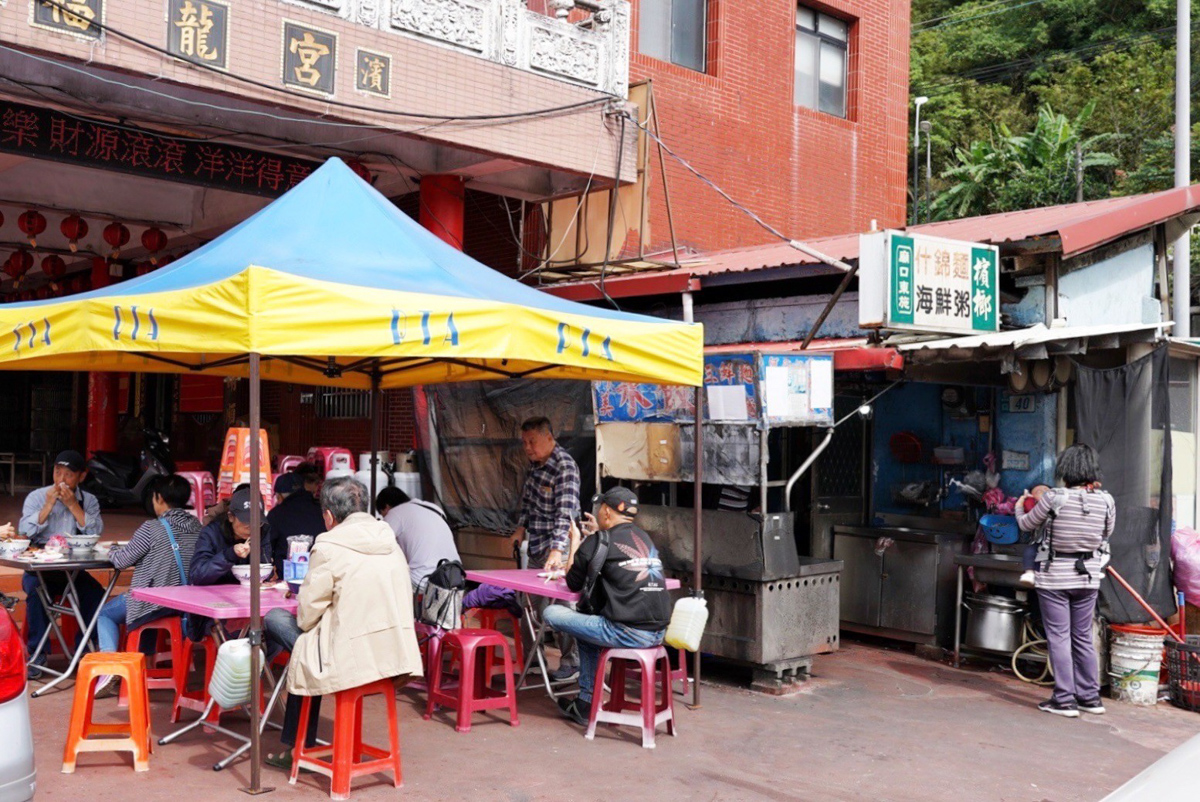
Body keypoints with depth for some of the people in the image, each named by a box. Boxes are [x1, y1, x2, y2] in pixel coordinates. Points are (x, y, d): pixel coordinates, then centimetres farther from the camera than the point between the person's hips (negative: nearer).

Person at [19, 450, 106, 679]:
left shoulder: (89, 501, 8)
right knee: (36, 590, -32)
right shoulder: (36, 497, 4)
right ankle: (37, 654, -19)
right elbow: (25, 532, -10)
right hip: (40, 567, -1)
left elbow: (96, 532, -10)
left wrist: (73, 505, -14)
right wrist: (48, 505, -15)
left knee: (96, 594, -24)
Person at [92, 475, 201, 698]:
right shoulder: (196, 527, 2)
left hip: (156, 603, -7)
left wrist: (114, 550, 15)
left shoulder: (152, 528, -16)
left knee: (106, 614, 19)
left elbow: (121, 561, -7)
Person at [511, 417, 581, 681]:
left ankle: (572, 663, 7)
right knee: (532, 603, 15)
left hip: (557, 547, -9)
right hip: (535, 545, 9)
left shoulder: (564, 467, -19)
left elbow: (566, 512, -27)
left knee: (563, 605, -4)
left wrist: (557, 550, -34)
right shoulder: (535, 463, 8)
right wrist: (521, 527, 11)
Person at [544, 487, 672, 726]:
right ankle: (585, 705, 33)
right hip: (658, 631, 8)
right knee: (588, 625, 31)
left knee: (552, 613, 4)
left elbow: (573, 584, 6)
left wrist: (575, 541, 19)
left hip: (628, 633, -8)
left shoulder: (598, 542, -5)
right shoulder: (644, 538, 16)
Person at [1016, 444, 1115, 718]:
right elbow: (1106, 534, 11)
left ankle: (1064, 700, 2)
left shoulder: (1054, 498, -15)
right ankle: (1090, 697, 22)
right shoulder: (1106, 501, -5)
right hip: (1089, 577, 4)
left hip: (1054, 577, -4)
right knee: (1083, 637, 15)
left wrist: (1019, 509, 21)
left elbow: (1026, 524, 0)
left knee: (1058, 638, 2)